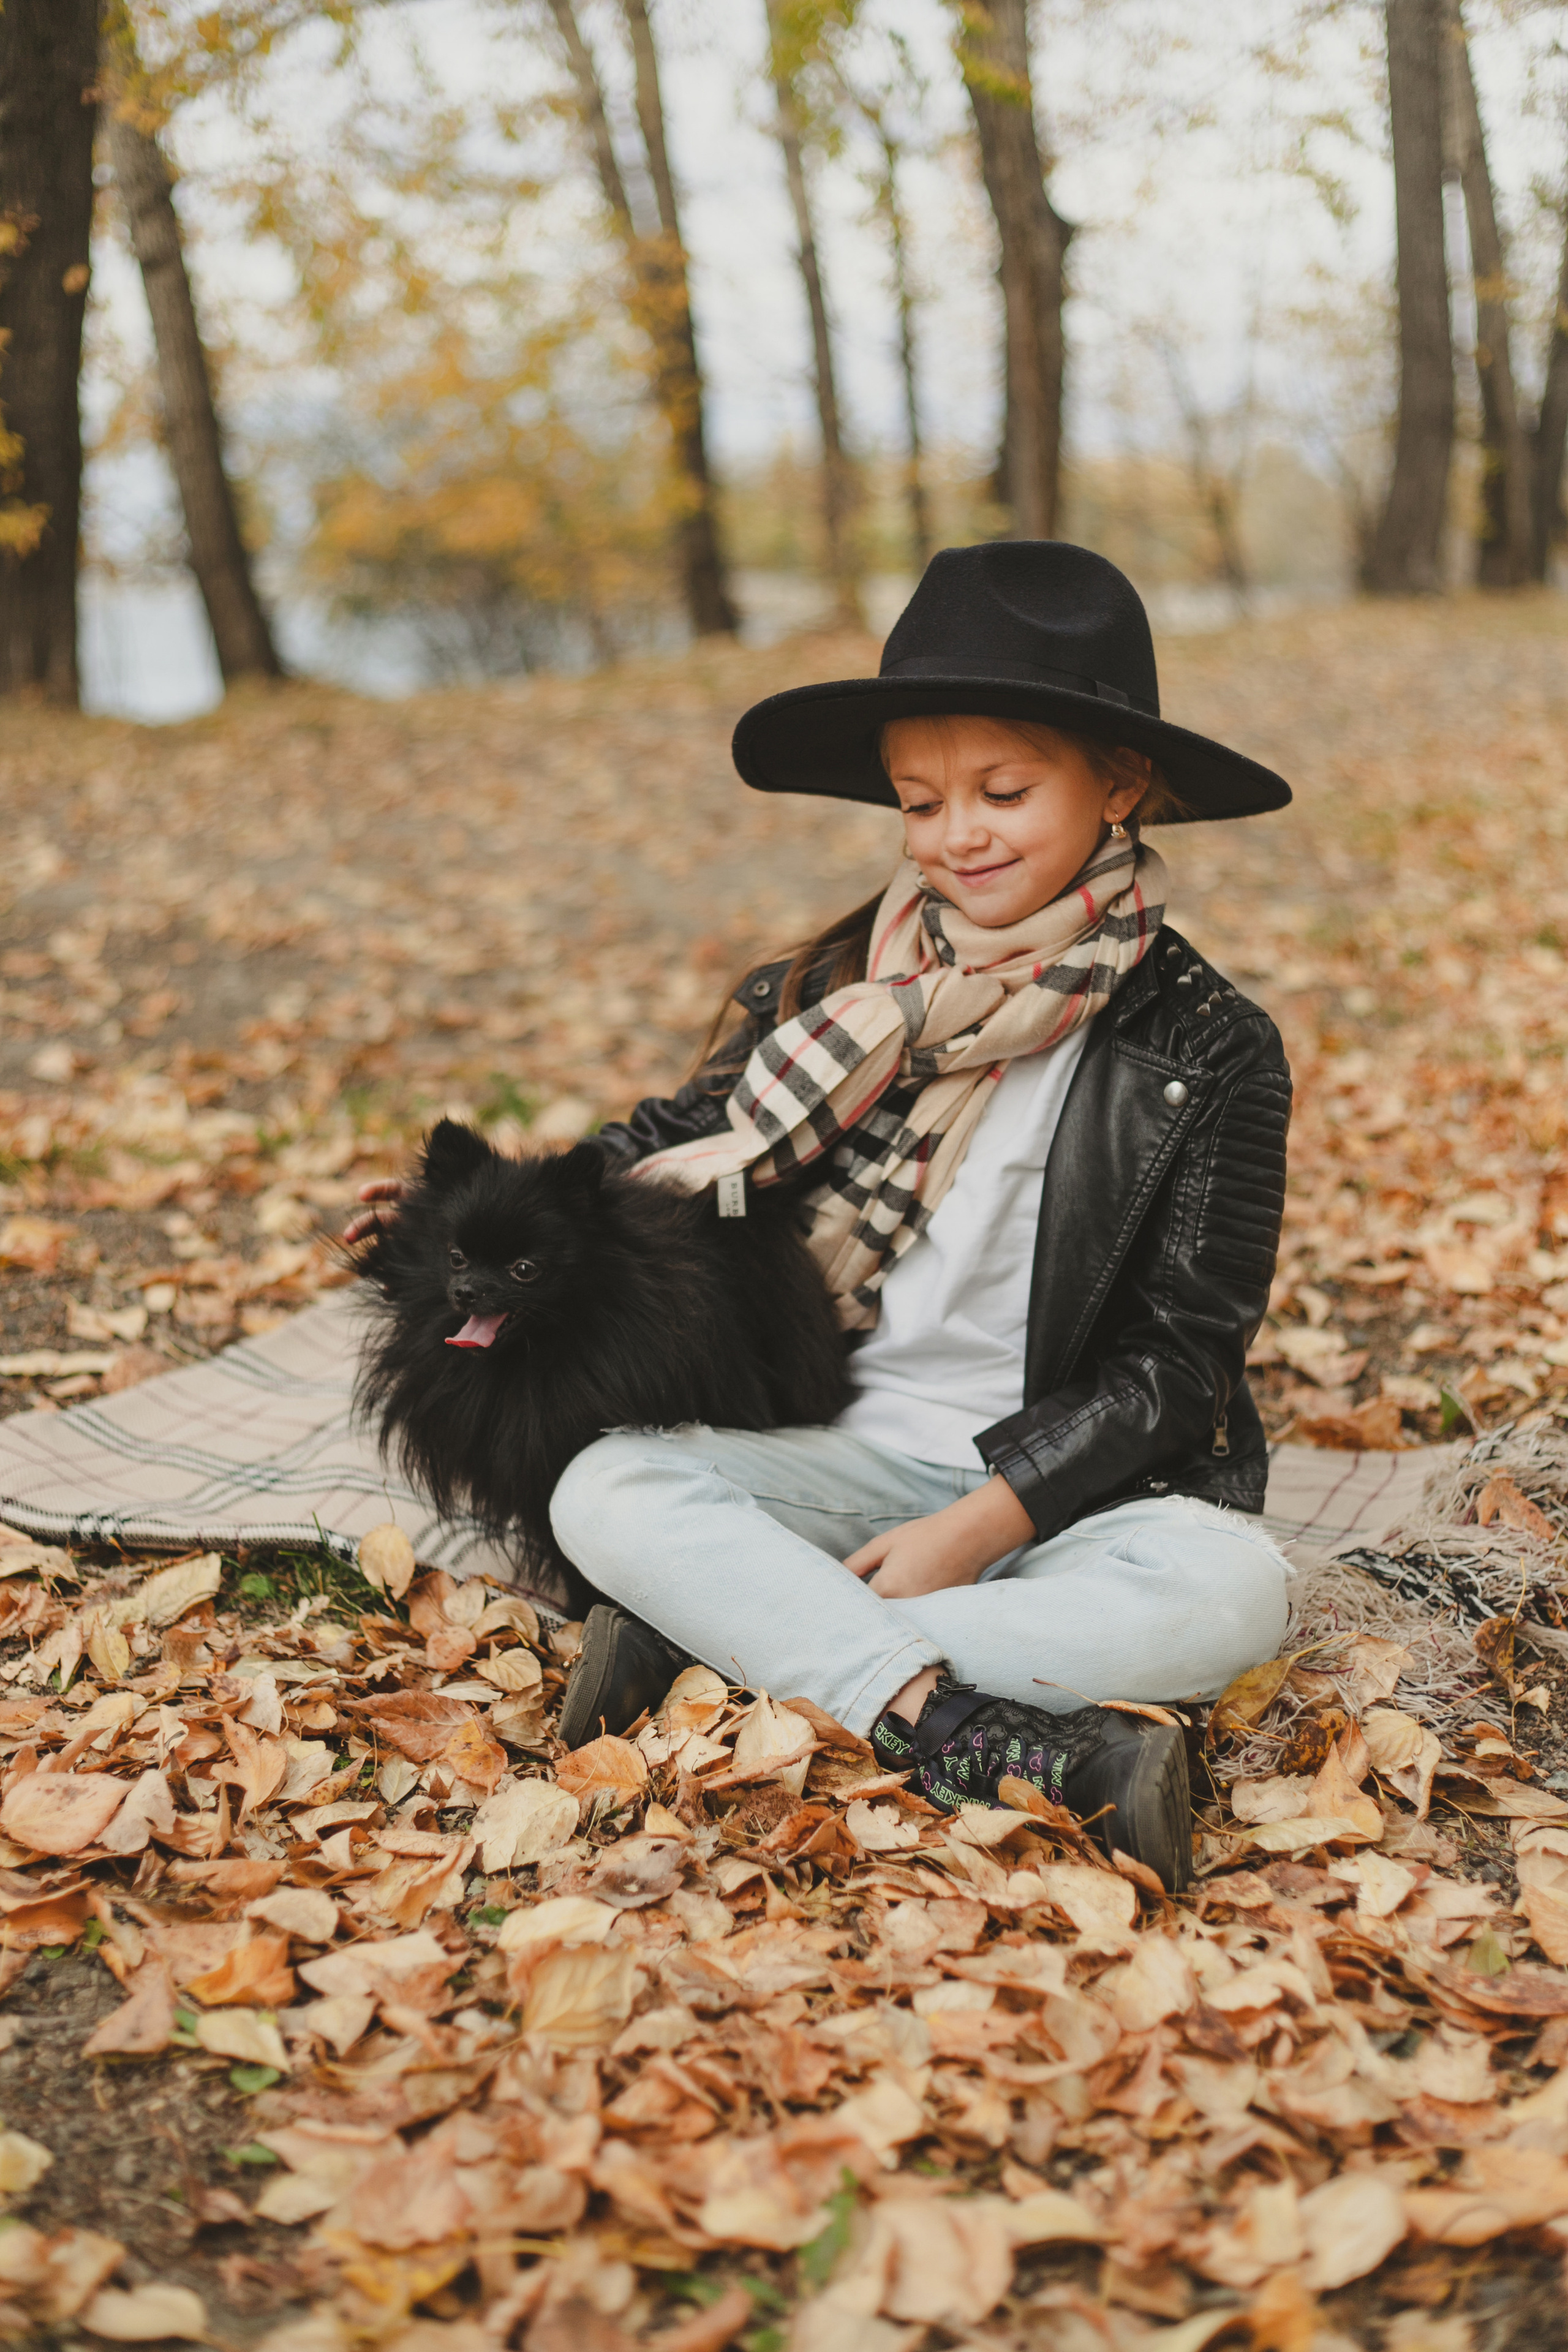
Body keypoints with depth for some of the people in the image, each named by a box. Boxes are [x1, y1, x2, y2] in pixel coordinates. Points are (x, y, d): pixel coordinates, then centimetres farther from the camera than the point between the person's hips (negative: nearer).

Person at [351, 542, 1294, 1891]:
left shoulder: (1208, 1054, -5)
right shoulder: (838, 994, 5)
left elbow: (1178, 1358, -7)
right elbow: (688, 1148, 16)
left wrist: (983, 1523, -17)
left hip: (1072, 1481, -2)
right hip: (853, 1458, 3)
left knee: (1232, 1591, -33)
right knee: (607, 1492, -23)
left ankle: (721, 1642, -30)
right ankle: (1007, 1750, -37)